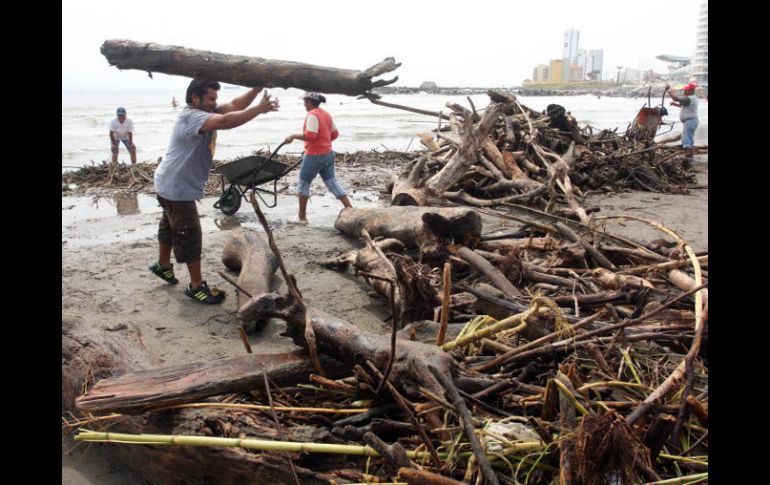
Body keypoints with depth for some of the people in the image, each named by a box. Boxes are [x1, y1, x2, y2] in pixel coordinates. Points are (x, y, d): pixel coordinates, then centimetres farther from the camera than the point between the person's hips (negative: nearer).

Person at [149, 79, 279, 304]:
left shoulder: (203, 113, 4)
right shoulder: (191, 116, -25)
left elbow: (234, 105, -1)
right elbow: (226, 121, -42)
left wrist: (257, 89, -15)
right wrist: (259, 109, -41)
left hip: (175, 185, 10)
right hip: (176, 187, -10)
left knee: (170, 226, 27)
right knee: (189, 234, -4)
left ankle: (163, 264, 48)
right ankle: (197, 286, 5)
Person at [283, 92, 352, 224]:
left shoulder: (312, 115, -17)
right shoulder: (326, 114, 10)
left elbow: (310, 135, -27)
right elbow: (334, 134, 17)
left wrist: (293, 136, -17)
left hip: (314, 156, -8)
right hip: (328, 154, 8)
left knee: (304, 184, 7)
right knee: (332, 182, 12)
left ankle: (302, 217, 14)